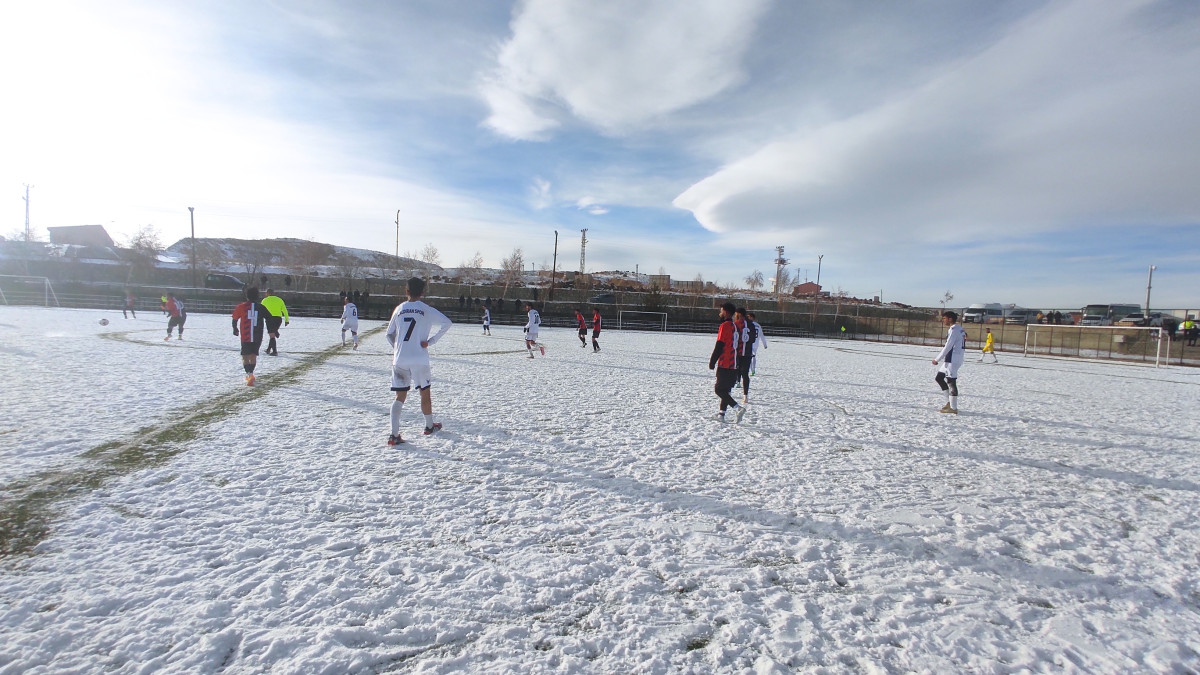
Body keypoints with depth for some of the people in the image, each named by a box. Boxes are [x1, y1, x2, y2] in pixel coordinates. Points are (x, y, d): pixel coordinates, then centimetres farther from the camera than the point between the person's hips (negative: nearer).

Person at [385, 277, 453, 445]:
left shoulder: (399, 309, 7)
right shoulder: (427, 310, -2)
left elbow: (389, 334, 14)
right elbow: (447, 323, -13)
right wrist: (431, 341, -8)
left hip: (399, 360, 2)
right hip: (419, 360, -2)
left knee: (400, 396, 6)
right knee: (425, 392, 16)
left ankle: (394, 434, -3)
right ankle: (429, 426, 32)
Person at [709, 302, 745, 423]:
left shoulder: (724, 326, -13)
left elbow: (719, 346, -15)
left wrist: (712, 362, -9)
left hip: (725, 365, -8)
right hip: (735, 364, 8)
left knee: (719, 390, -5)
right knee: (726, 389, 15)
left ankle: (738, 408, -18)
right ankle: (722, 413, 16)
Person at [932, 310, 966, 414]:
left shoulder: (954, 330, -14)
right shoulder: (959, 329, 15)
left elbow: (948, 347, -18)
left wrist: (937, 359, -14)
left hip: (952, 360, -10)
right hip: (950, 359, 10)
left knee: (951, 382, -5)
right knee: (939, 378, 15)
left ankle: (953, 408, -1)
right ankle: (950, 401, 17)